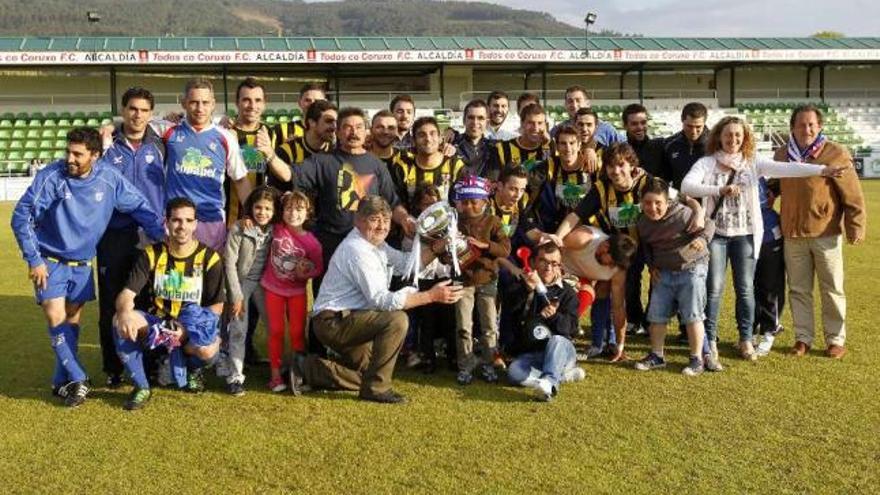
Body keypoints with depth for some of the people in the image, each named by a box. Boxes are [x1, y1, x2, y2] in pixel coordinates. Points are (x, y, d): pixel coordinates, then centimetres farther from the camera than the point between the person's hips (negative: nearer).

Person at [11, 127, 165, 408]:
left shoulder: (109, 178, -13)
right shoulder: (51, 177, -19)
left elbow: (139, 206, -3)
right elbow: (21, 217, -13)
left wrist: (164, 235, -10)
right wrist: (34, 260, -14)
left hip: (83, 263, 3)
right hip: (50, 261, -3)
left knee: (72, 320, 9)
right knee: (56, 318, -12)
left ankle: (62, 382, 21)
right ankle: (77, 379, -2)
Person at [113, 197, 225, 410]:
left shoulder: (209, 257, -7)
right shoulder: (152, 254, -3)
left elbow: (217, 306, -6)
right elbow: (126, 294, -11)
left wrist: (187, 330, -23)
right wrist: (125, 312, -37)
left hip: (193, 327, -1)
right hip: (156, 324, 2)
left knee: (208, 350, -35)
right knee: (120, 321, -29)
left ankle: (192, 369, 7)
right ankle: (141, 386, -11)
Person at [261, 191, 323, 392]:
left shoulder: (312, 242, -13)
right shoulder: (277, 229, -10)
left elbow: (319, 267, -3)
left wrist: (307, 271, -22)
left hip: (297, 291, -1)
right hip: (273, 289, 1)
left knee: (298, 332, 7)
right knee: (276, 331, 6)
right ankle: (275, 374, 13)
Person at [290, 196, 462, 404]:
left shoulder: (375, 242, 8)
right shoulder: (357, 250, -23)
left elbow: (406, 263, 12)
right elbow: (381, 299, -28)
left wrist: (436, 248, -4)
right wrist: (431, 296, -31)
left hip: (346, 319, 10)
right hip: (333, 321, -10)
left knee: (367, 375, 18)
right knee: (397, 319, -27)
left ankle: (309, 371, 21)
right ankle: (376, 387, -17)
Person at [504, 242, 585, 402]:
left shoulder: (567, 292, 8)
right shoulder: (523, 286, 10)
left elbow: (571, 328, -8)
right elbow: (507, 307, -14)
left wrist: (554, 317, -30)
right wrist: (526, 290, -34)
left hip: (560, 352, -1)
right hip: (529, 354, 1)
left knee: (556, 341, -36)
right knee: (514, 372, -31)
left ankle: (550, 382, -53)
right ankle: (564, 374, -22)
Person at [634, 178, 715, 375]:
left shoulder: (682, 213, -18)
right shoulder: (642, 223, 0)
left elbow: (709, 225, -10)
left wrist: (702, 239, -29)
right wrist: (652, 266, 6)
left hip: (691, 268, -6)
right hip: (663, 272, 6)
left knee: (692, 315, -5)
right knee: (656, 315, 7)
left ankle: (697, 359, 7)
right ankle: (657, 356, 23)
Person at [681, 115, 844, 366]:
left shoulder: (753, 162, 2)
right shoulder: (707, 163, -2)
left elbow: (785, 168, -11)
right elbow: (686, 185, -18)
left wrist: (821, 170, -25)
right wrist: (719, 190, -30)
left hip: (745, 234, 2)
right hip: (715, 233, -1)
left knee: (745, 288, 7)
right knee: (714, 288, -1)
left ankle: (746, 339, 22)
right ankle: (710, 343, 8)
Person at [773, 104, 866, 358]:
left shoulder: (835, 154, -8)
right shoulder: (781, 156, 7)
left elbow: (853, 195, -8)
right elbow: (775, 185, 27)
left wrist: (856, 228, -11)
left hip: (826, 234, -4)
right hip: (792, 234, 4)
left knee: (832, 289, 6)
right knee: (798, 289, 10)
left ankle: (836, 340, 17)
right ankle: (803, 338, 20)